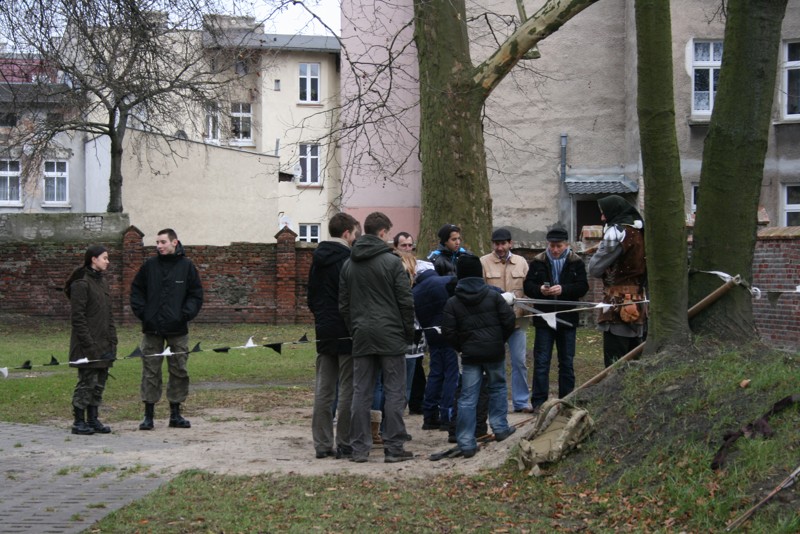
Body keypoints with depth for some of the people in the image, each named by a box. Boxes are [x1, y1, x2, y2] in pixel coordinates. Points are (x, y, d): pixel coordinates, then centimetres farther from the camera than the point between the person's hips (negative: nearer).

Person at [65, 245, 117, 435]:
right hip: (88, 345, -8)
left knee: (99, 384, 9)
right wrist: (89, 344, -18)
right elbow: (77, 317, -15)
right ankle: (79, 422, 4)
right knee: (86, 382, -4)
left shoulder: (102, 282, 16)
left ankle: (93, 419, 17)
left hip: (104, 345, 8)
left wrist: (112, 340, 12)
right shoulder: (81, 284, -11)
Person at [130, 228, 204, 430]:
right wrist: (141, 311, -1)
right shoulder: (150, 265, 3)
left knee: (179, 372, 6)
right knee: (150, 372, 1)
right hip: (152, 329, 0)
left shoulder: (186, 266, 0)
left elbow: (196, 294, 5)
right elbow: (136, 290, 11)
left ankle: (175, 414, 16)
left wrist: (186, 314, -8)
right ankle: (148, 415, 7)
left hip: (177, 330, 0)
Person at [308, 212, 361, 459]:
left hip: (323, 331, 7)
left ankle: (322, 444, 10)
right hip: (346, 333, -7)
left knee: (323, 390, 8)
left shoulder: (317, 259, 12)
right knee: (347, 390, -2)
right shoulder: (347, 259, -12)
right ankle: (345, 444, -1)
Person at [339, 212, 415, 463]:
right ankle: (394, 447, 0)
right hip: (390, 336, -5)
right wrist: (409, 333, 3)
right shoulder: (392, 262, -7)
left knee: (361, 392, 7)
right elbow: (406, 301, -8)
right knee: (394, 392, 1)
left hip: (361, 337, 5)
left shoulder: (349, 264, 9)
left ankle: (359, 447, 7)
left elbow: (343, 305, 12)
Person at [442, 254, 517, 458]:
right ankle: (500, 428, 23)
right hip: (494, 352, 0)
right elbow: (509, 320, -6)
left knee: (467, 397, 0)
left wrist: (461, 347, 9)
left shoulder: (453, 302, -2)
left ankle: (466, 443, -4)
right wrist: (501, 340, 10)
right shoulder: (493, 296, -2)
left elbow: (448, 332, -7)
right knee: (497, 388, 22)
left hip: (470, 355, 0)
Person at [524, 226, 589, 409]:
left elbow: (583, 287, -7)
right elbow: (528, 286, 1)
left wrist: (563, 290, -23)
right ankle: (539, 401, 3)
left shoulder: (576, 262, 1)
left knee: (567, 362, 10)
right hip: (544, 317, 0)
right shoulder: (538, 262, 2)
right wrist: (540, 290, -20)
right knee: (541, 361, -1)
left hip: (567, 318, 0)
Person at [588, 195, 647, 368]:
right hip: (639, 304, 8)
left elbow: (595, 269, -7)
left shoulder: (617, 232, -11)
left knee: (615, 365, -7)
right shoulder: (640, 232, 13)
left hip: (619, 305, -8)